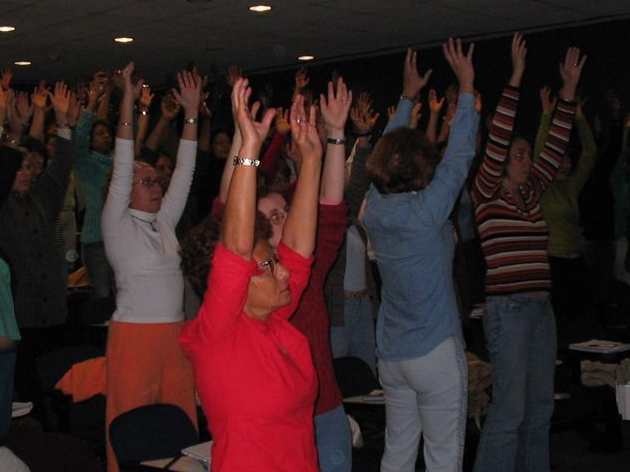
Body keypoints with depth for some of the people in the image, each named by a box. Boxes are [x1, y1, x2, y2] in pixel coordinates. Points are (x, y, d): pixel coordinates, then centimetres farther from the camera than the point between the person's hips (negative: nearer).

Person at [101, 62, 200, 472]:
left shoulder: (165, 222, 14)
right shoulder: (118, 224, -1)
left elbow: (184, 173, 11)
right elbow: (121, 169, -10)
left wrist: (192, 113, 7)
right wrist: (128, 104, -15)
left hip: (176, 332, 6)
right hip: (134, 334, -5)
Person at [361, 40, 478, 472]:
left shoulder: (375, 208, 0)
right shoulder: (426, 211, -17)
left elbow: (390, 149, 14)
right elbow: (461, 153, -9)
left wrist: (408, 96, 25)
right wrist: (466, 85, 0)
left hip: (391, 355, 7)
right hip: (436, 353, -7)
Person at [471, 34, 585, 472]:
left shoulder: (532, 192, 13)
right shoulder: (487, 193, -4)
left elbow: (556, 146, 13)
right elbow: (497, 139, -13)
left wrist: (569, 90, 7)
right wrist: (516, 77, -15)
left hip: (541, 306, 7)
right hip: (508, 307, -7)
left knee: (541, 404, 13)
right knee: (510, 407, -6)